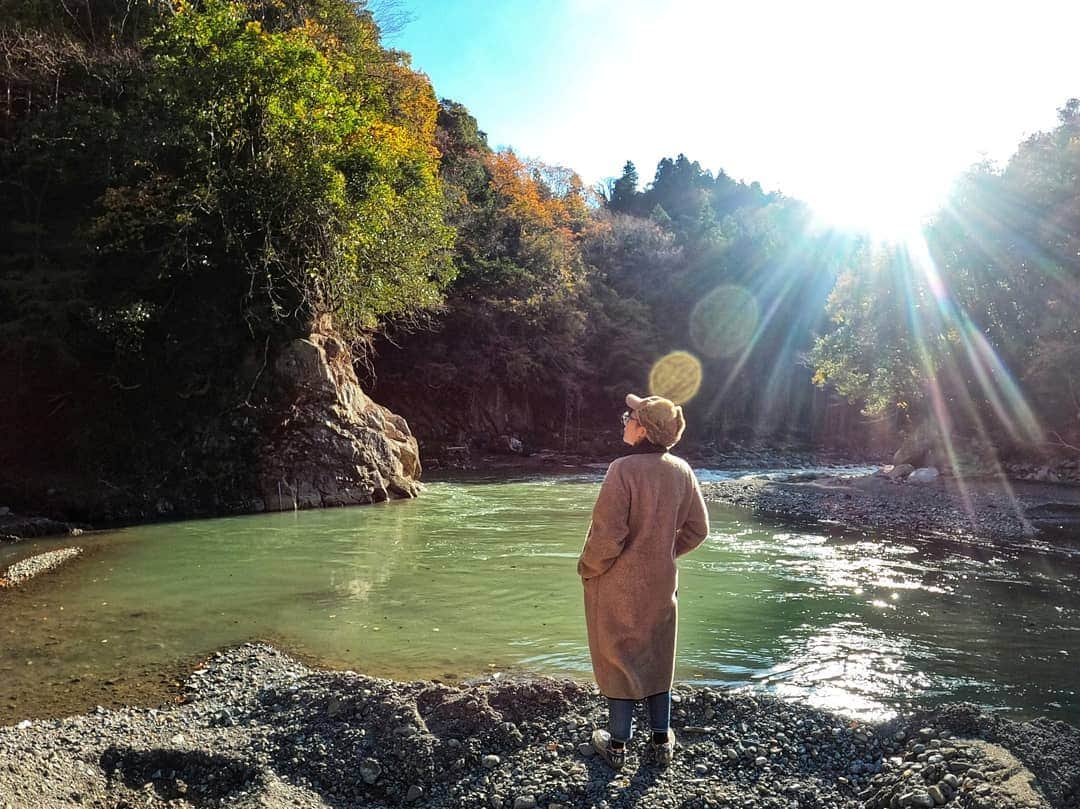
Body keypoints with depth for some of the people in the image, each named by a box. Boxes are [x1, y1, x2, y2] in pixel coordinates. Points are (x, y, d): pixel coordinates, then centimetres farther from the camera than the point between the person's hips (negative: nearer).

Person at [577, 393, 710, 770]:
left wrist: (588, 568, -6)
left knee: (618, 658, 11)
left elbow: (607, 534, -23)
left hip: (618, 585, -5)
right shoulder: (681, 471, -5)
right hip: (662, 583, 5)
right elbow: (697, 529, 3)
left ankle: (617, 745, 24)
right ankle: (661, 741, 30)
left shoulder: (624, 469, -24)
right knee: (657, 658, 19)